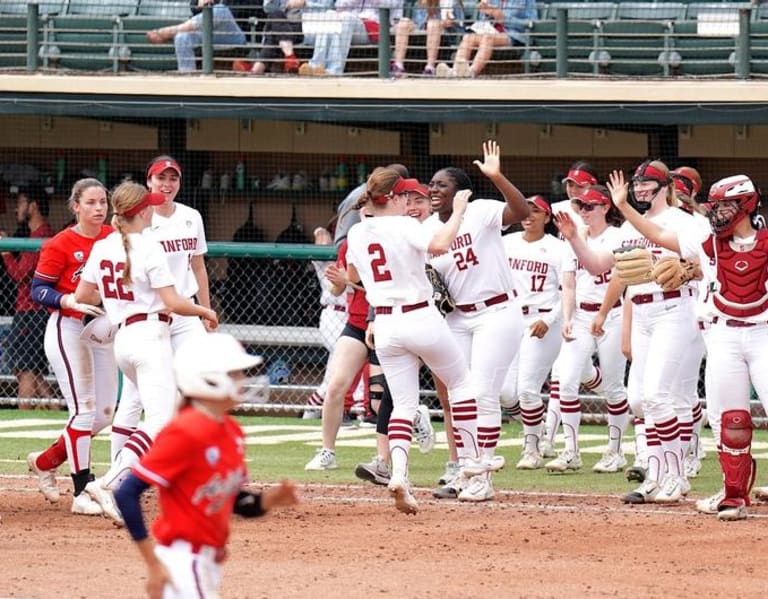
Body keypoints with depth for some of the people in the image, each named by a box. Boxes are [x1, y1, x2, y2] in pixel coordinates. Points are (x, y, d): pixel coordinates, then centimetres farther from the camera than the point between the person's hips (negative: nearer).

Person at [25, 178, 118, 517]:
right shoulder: (60, 245, -11)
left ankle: (45, 462, 27)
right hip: (68, 331, -7)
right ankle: (82, 493, -6)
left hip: (103, 332, 7)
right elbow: (38, 290, -10)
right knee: (83, 410, -11)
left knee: (104, 414, 8)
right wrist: (73, 302, -27)